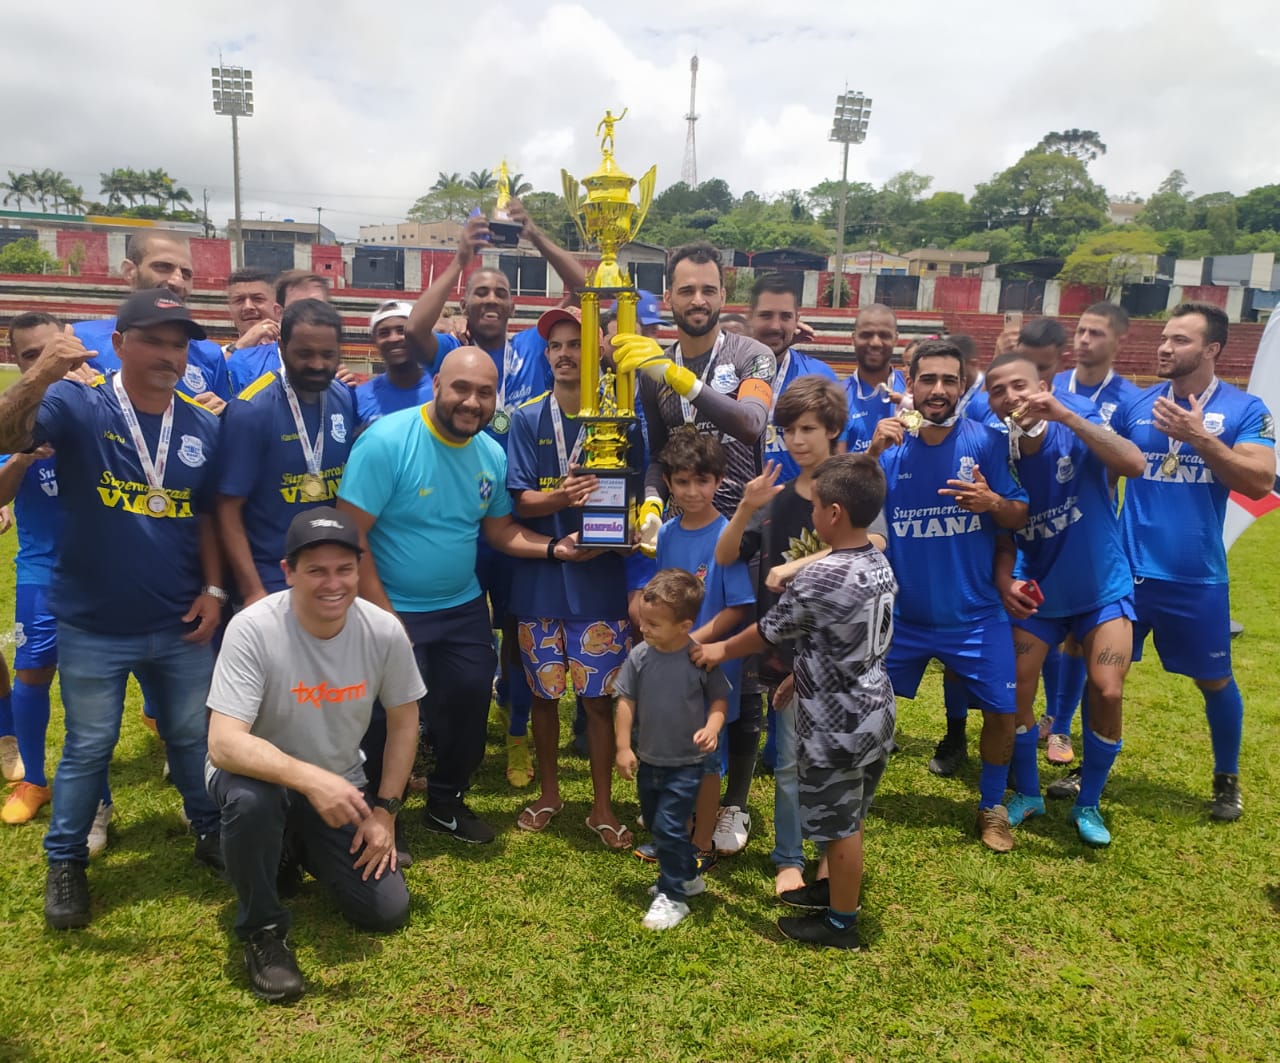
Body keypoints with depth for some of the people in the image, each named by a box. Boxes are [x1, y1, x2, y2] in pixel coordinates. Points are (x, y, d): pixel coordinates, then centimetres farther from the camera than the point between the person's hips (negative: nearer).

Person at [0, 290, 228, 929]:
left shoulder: (203, 426, 1)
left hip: (180, 626, 3)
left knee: (194, 738, 18)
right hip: (92, 627, -3)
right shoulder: (79, 405, -10)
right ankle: (65, 864, 32)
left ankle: (211, 832, 39)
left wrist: (213, 590, 0)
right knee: (88, 748, 12)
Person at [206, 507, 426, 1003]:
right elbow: (224, 744, -32)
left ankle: (302, 851, 24)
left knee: (387, 910, -6)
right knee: (252, 799, -39)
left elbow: (403, 720, 0)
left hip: (340, 785, 3)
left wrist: (384, 810, -3)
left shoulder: (384, 631, -16)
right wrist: (309, 778, -47)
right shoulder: (253, 629, -26)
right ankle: (262, 929, -10)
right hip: (264, 775, -3)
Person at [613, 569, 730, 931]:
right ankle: (688, 876, 40)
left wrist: (712, 727, -23)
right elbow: (626, 701, -3)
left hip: (686, 763, -5)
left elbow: (719, 698, -5)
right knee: (654, 823, 19)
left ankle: (672, 896, 14)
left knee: (669, 827, -5)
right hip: (648, 759, 5)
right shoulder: (640, 656, -11)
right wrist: (623, 748, -4)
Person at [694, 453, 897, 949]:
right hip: (875, 712, 8)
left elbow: (768, 631, -12)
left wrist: (720, 650, 5)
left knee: (839, 826, 9)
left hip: (836, 725, -8)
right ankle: (839, 888, 42)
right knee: (850, 817, 24)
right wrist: (804, 678, 16)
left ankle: (840, 923, 26)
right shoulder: (880, 565, 0)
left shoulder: (819, 579, -26)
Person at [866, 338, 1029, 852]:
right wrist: (873, 452, -31)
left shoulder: (986, 442, -8)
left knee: (1001, 710, 5)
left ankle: (992, 808, 30)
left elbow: (1020, 517, -3)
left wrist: (993, 502, -25)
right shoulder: (889, 443, -6)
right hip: (902, 612, 1)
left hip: (975, 613, 0)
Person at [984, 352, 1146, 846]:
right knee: (1014, 694, -2)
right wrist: (1004, 581, -17)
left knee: (1107, 694, -13)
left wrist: (1065, 414, -39)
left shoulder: (1079, 432, -15)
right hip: (1038, 593, 3)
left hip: (1102, 589, -2)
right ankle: (1027, 793, 24)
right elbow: (1003, 534, 2)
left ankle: (1088, 804, 12)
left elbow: (1134, 464, -36)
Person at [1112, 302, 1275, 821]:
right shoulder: (1135, 405, 2)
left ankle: (1227, 779, 35)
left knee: (1214, 680, 13)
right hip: (1127, 569, 2)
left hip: (1197, 578, -2)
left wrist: (1199, 438, -23)